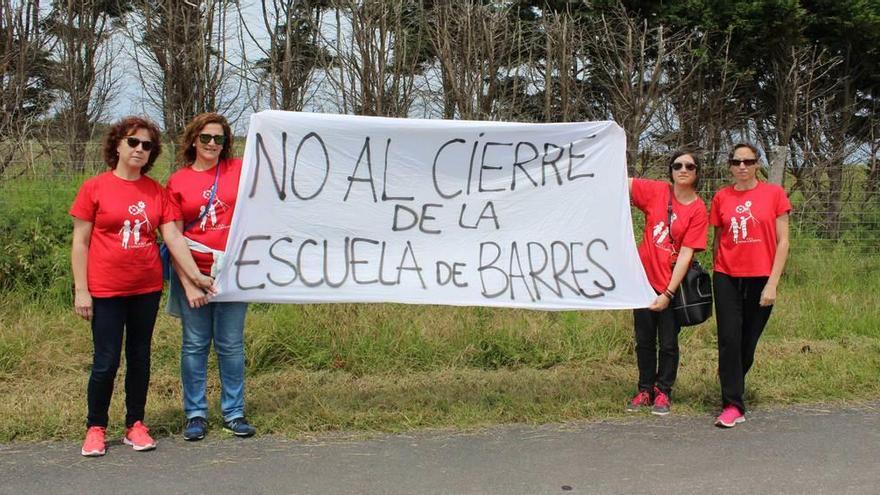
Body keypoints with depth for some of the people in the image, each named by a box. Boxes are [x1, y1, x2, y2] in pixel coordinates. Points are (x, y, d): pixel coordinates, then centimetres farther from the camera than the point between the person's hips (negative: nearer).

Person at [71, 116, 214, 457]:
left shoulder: (157, 192, 5)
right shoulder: (94, 188, -3)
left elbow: (173, 237, 2)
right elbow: (80, 242, -2)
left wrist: (195, 275, -7)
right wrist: (81, 289, -7)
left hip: (147, 288, 3)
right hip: (106, 290, -3)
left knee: (140, 358, 11)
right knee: (106, 362, 0)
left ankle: (135, 425, 22)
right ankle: (95, 428, 16)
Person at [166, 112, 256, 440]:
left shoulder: (239, 170, 4)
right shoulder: (177, 182, 1)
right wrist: (188, 283, -7)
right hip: (193, 275, -1)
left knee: (231, 344, 7)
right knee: (195, 345, 6)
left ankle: (234, 413, 17)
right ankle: (195, 414, 16)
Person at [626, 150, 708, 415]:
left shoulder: (698, 210, -9)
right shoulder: (656, 191, 0)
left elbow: (686, 254, -13)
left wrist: (668, 293, -17)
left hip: (672, 285, -3)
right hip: (645, 279, 3)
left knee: (668, 343, 6)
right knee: (644, 341, 12)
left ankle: (663, 392, 22)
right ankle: (645, 390, 25)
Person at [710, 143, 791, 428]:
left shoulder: (774, 194, -1)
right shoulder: (721, 197, 5)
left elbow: (782, 242, -2)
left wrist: (772, 283, -7)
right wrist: (716, 272, 9)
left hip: (760, 279, -1)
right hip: (727, 278, 1)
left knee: (748, 342, 6)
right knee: (729, 340, -5)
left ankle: (733, 388, 26)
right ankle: (733, 406, -1)